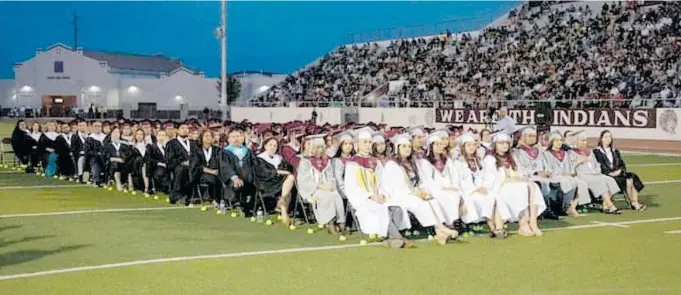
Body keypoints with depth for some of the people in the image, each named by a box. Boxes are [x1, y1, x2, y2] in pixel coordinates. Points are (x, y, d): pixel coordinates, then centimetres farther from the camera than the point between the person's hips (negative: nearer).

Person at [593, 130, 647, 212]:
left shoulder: (615, 151, 24)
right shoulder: (597, 151, 6)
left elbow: (622, 164, 14)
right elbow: (600, 166, -6)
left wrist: (619, 170, -8)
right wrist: (609, 173, -19)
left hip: (617, 173, 5)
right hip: (605, 175, -5)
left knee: (632, 177, -24)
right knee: (626, 181, -28)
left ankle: (635, 203, -32)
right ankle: (633, 203, -20)